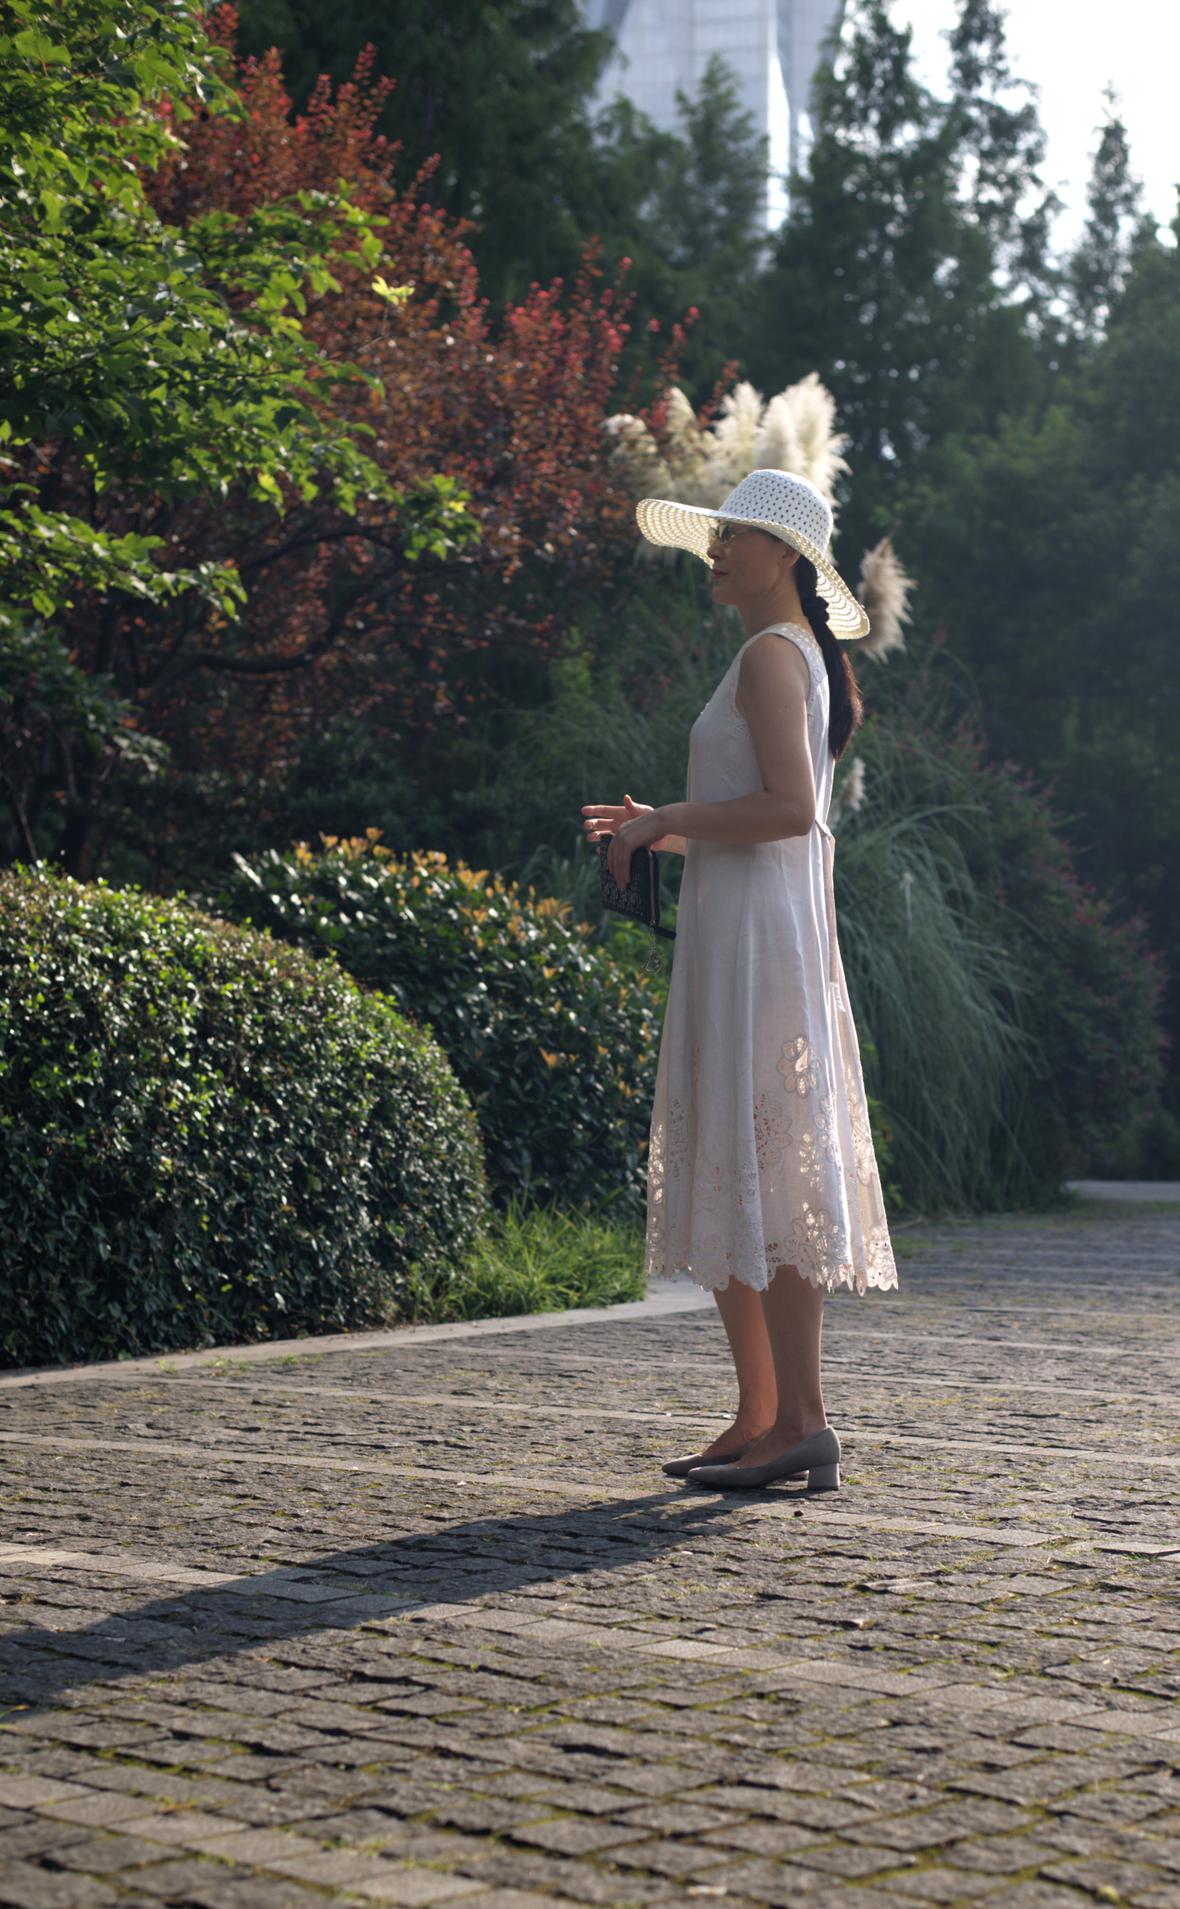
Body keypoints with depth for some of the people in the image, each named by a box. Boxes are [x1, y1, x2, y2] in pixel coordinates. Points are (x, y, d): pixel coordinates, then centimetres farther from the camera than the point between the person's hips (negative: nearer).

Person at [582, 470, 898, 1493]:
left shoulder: (773, 654, -9)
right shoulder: (796, 658, 21)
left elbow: (791, 807, -21)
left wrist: (665, 820, -12)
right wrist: (666, 829, 19)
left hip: (758, 939, -10)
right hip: (738, 937, 10)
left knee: (765, 1173, -10)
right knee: (733, 1178, 10)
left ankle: (803, 1421, -8)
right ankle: (760, 1417, 13)